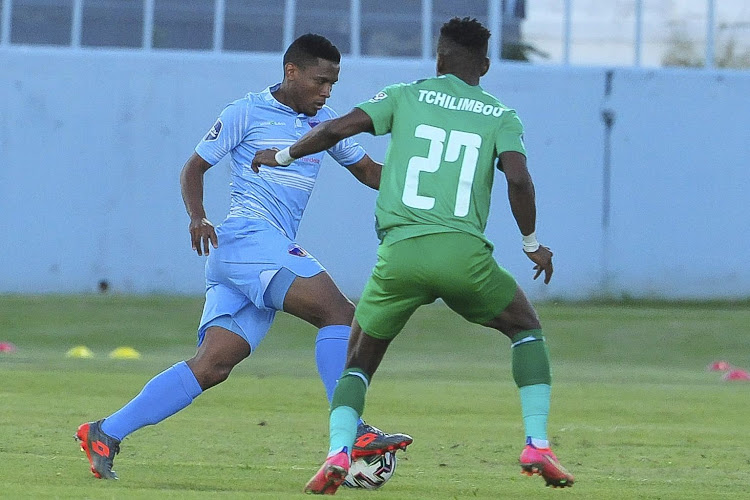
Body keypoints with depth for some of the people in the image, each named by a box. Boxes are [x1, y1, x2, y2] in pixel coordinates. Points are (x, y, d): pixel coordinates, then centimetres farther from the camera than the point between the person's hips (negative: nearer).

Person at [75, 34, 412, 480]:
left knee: (213, 364, -3)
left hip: (274, 254, 7)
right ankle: (352, 434, -25)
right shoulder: (248, 112, 1)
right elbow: (195, 167, 5)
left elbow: (368, 172, 26)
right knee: (338, 310, -21)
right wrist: (197, 217, -12)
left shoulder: (325, 123, 20)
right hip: (248, 237, -7)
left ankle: (105, 434, -1)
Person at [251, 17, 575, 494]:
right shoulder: (501, 116, 13)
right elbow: (518, 179, -3)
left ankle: (338, 451, -10)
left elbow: (337, 129, 4)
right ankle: (537, 446, 9)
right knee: (527, 329, 25)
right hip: (464, 253, 0)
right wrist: (533, 245, 12)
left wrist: (282, 155, 21)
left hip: (399, 253, 0)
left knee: (359, 361, 17)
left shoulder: (406, 96, 14)